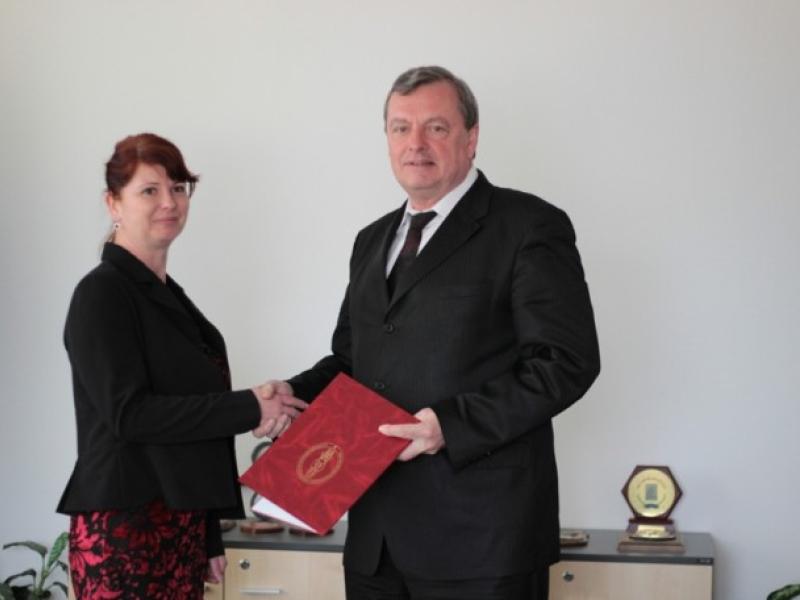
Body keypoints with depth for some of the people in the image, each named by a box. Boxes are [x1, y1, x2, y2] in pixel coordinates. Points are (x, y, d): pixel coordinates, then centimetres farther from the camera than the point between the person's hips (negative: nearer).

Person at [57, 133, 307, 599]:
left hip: (181, 524, 7)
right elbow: (127, 413, -18)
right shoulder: (102, 293, -9)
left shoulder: (167, 295, 15)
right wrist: (248, 409, -15)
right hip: (124, 526, -7)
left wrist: (209, 535, 18)